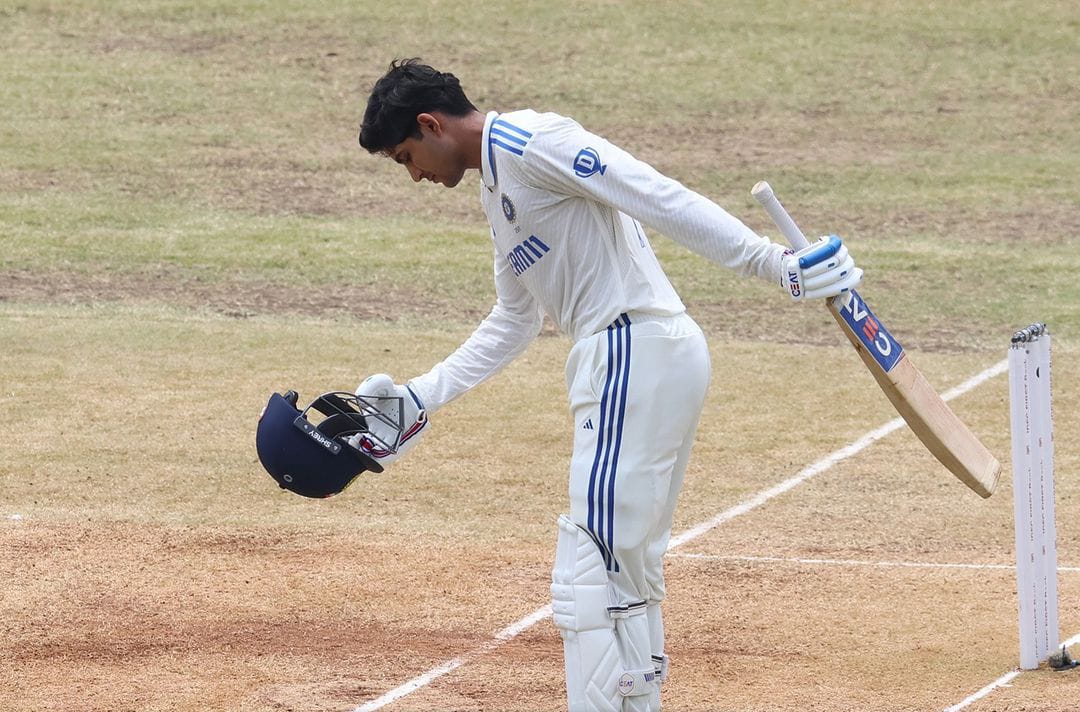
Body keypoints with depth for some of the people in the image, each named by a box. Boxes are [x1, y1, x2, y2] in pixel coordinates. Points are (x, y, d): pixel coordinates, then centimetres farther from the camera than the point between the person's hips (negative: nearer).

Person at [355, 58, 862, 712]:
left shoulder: (521, 141, -10)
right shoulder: (499, 187, 22)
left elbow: (660, 197, -19)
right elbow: (514, 323, 31)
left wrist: (775, 265, -26)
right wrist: (422, 398, 30)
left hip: (638, 357, -10)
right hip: (659, 363, 10)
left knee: (586, 579, -10)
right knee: (630, 574, 17)